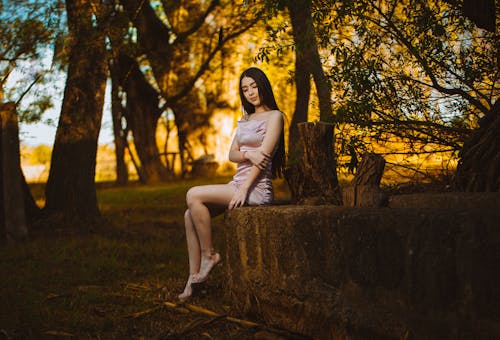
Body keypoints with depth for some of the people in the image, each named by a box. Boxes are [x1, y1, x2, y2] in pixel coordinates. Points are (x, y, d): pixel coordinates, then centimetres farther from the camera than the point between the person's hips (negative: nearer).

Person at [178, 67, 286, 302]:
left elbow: (264, 156, -13)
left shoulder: (274, 116, -2)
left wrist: (244, 189, -21)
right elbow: (232, 154, 11)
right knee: (190, 215, -7)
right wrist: (249, 154, -13)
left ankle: (209, 255, -8)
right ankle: (194, 278, -5)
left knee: (194, 195, -20)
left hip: (256, 188, -8)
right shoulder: (245, 119, 22)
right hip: (237, 183, 8)